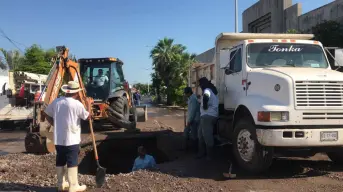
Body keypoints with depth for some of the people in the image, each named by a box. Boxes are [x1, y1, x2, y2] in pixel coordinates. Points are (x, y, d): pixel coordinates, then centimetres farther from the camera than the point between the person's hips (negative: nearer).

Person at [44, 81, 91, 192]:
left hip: (58, 138, 6)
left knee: (60, 161, 15)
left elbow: (47, 114, 13)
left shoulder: (56, 101, 3)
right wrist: (89, 105, 10)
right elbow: (87, 117, -3)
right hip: (71, 139, -6)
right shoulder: (77, 104, -14)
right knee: (72, 162, 1)